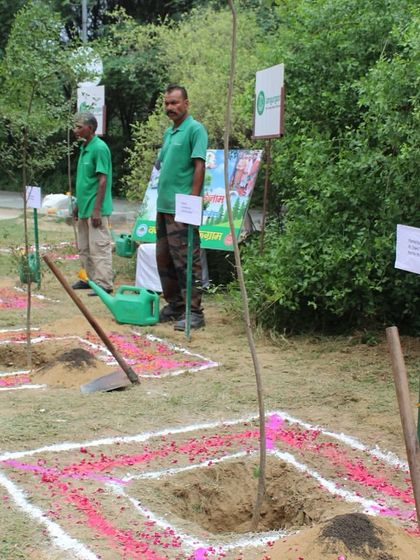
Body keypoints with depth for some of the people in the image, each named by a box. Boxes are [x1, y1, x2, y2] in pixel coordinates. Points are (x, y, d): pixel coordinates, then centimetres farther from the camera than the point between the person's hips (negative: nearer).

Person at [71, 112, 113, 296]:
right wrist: (77, 204, 20)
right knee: (84, 248, 15)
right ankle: (92, 279, 25)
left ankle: (104, 284, -2)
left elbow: (103, 180, -18)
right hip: (84, 208, 9)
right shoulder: (84, 148, 13)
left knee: (99, 247, -6)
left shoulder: (99, 148, -14)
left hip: (95, 208, -9)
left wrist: (96, 209, -21)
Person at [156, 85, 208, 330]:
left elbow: (199, 166, -15)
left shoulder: (195, 129, -8)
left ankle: (194, 311, -1)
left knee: (187, 261, -6)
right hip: (165, 207, 9)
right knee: (164, 259, 13)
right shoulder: (169, 132, 17)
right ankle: (174, 305, 23)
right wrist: (161, 202, 17)